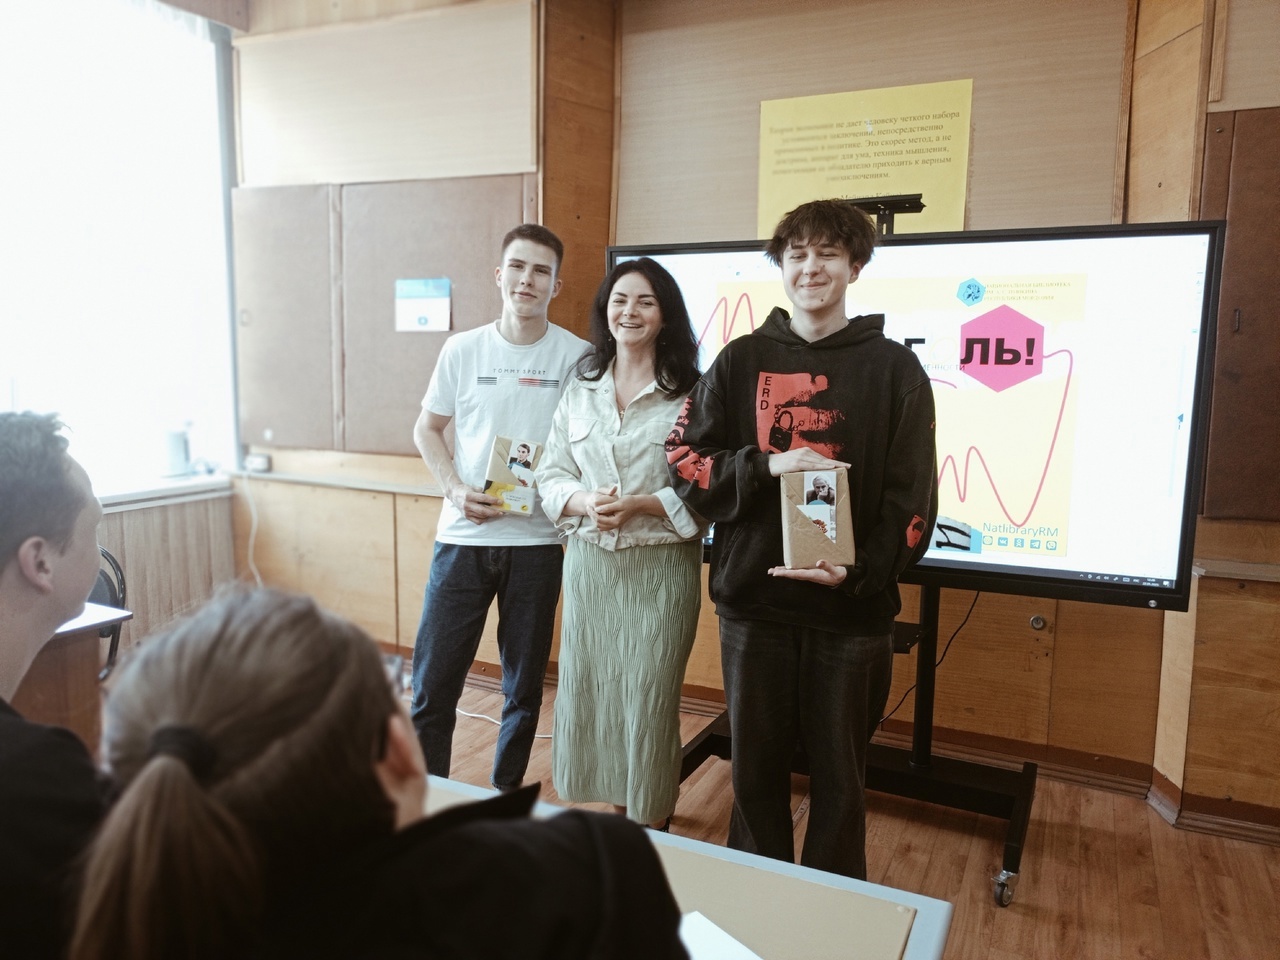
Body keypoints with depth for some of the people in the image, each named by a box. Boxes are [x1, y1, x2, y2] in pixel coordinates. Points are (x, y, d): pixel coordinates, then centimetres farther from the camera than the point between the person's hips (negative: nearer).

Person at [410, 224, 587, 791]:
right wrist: (455, 490, -6)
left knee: (524, 686, 12)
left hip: (536, 542, 0)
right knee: (433, 683, 4)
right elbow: (427, 430, 10)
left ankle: (506, 797, 32)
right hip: (462, 537, 1)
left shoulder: (576, 356, -2)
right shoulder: (463, 349, 2)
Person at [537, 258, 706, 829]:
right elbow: (551, 475, 8)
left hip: (659, 567, -4)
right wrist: (584, 503, -12)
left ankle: (652, 827, 23)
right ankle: (617, 811, 31)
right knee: (591, 691, 10)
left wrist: (640, 505, -19)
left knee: (649, 696, 2)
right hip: (589, 563, 5)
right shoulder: (580, 390, 9)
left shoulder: (690, 395, -6)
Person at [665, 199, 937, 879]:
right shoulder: (740, 361, 6)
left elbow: (911, 497, -3)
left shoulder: (894, 369, 1)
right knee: (755, 768, 14)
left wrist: (860, 572, -18)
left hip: (853, 611, -1)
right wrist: (767, 465, -15)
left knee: (838, 773, 12)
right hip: (752, 600, 2)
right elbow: (687, 466, 2)